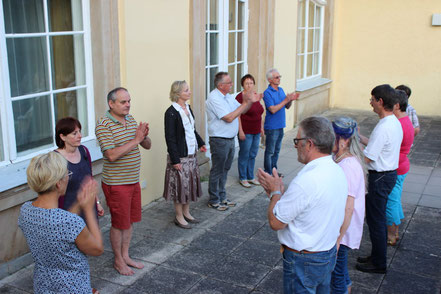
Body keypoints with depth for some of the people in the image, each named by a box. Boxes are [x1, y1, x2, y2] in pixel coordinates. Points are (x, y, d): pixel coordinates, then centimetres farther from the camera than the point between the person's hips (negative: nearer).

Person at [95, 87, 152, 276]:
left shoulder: (131, 120, 7)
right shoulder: (103, 125, -17)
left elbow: (147, 146, 9)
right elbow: (112, 155, -27)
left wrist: (144, 136, -14)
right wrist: (135, 140, -28)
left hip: (133, 181, 7)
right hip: (116, 184, -7)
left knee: (129, 221, 17)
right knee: (119, 223, 5)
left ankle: (125, 255, 32)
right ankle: (118, 261, 22)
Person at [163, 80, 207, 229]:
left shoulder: (187, 108, 7)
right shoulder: (171, 112, -17)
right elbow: (170, 138, -18)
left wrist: (200, 143, 19)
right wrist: (175, 160, -19)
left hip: (191, 154, 8)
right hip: (179, 157, -8)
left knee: (190, 183, 16)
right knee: (180, 184, 2)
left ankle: (186, 212, 31)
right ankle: (179, 217, 16)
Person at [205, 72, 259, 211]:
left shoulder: (228, 96, 10)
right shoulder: (214, 99, -19)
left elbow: (241, 110, 17)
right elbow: (229, 118, -24)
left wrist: (250, 101, -2)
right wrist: (246, 103, -20)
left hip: (230, 139, 9)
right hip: (219, 140, -9)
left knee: (225, 170, 17)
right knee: (217, 171, 2)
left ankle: (222, 197, 30)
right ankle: (214, 200, 15)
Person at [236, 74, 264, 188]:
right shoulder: (240, 97, -12)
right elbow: (238, 116, -15)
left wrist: (261, 127, 17)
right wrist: (241, 131, -19)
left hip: (256, 131, 7)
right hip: (246, 132, -7)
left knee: (253, 155, 14)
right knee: (244, 155, 3)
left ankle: (250, 177, 26)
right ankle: (243, 178, 16)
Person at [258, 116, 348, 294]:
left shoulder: (306, 181, -30)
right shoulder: (337, 171, -1)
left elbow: (276, 222, -20)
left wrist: (275, 191, -6)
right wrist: (278, 193, 8)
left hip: (303, 262, -8)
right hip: (329, 253, 8)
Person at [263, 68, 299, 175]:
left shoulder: (281, 90, 9)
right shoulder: (267, 93, -15)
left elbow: (287, 107, 14)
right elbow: (273, 110, -22)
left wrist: (291, 100, -7)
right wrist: (286, 100, -21)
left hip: (280, 125, 8)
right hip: (271, 127, -8)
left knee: (277, 150, 17)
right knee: (270, 151, 1)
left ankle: (274, 170, 28)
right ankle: (268, 173, 9)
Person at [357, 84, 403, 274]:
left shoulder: (383, 127, -25)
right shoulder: (395, 122, 7)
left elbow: (367, 157, -22)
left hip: (380, 178, -10)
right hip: (390, 173, 10)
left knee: (375, 219, 3)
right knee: (378, 218, 20)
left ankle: (378, 263, 16)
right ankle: (377, 255, 34)